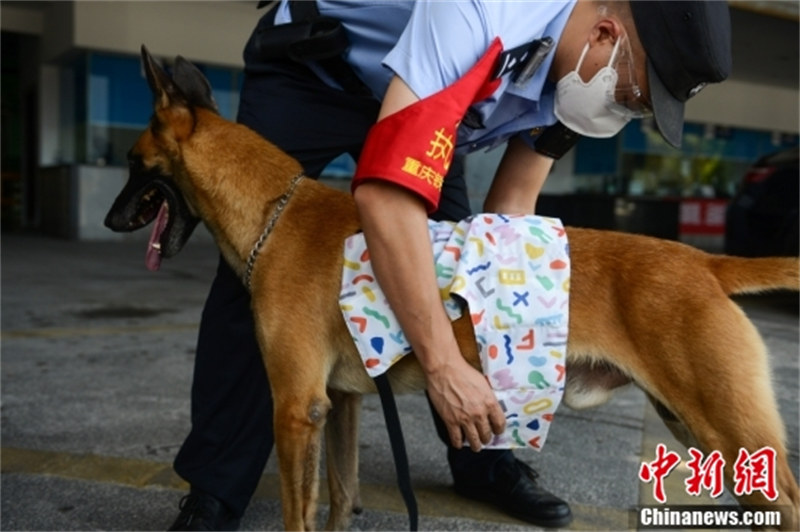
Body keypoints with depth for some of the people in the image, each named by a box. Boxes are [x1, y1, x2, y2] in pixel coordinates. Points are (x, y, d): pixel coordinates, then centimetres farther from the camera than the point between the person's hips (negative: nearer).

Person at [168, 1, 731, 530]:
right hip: (306, 67, -6)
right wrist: (444, 363, -46)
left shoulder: (573, 68, -14)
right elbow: (385, 194, -48)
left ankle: (483, 461, 12)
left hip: (421, 92, 6)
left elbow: (510, 209, -8)